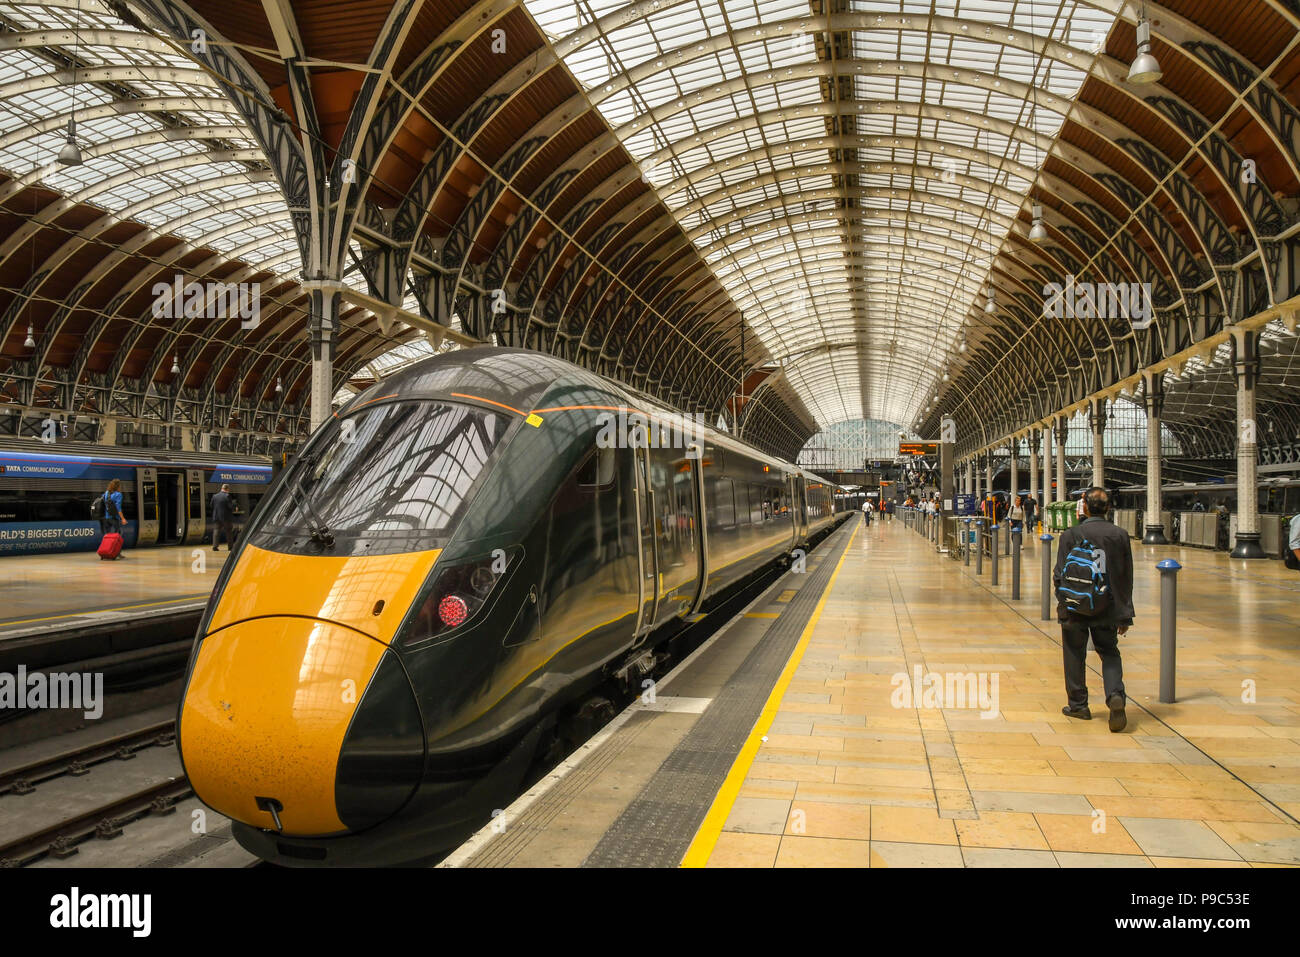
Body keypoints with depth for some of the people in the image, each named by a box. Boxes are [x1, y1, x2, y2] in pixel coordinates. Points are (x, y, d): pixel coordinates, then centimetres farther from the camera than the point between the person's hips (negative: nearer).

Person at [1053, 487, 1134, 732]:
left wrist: (1063, 606, -1)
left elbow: (1061, 575, -11)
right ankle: (1116, 695, -5)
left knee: (1075, 656, 12)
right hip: (1108, 610, 3)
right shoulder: (1120, 535, -2)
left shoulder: (1071, 535, -11)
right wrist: (1125, 615, 9)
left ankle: (1078, 705, 21)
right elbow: (1127, 578, 2)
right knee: (1109, 653, 17)